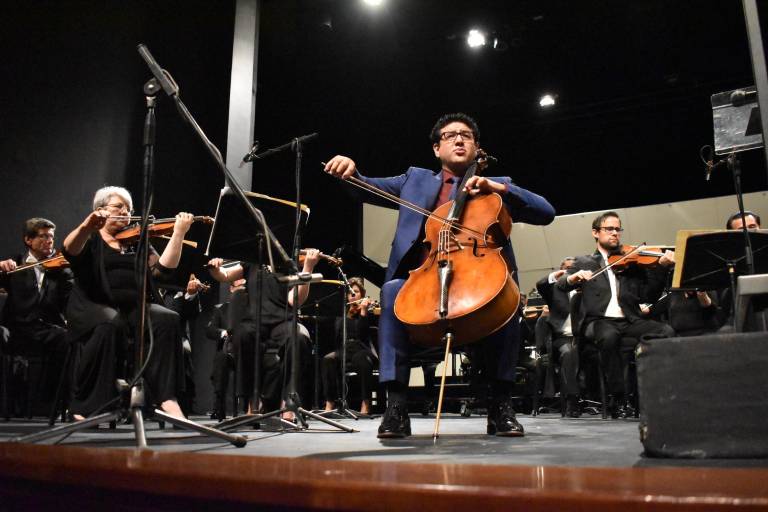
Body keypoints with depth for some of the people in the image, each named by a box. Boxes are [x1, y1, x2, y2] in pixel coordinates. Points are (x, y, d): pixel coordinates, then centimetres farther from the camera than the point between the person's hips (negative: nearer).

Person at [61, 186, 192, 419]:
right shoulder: (90, 239, 13)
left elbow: (162, 268, 6)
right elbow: (70, 250, -12)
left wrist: (178, 233, -4)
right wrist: (86, 227, -33)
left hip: (135, 307, 3)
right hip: (96, 305, -3)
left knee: (168, 320, -28)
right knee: (110, 326, -37)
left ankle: (167, 398, -30)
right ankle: (85, 406, -25)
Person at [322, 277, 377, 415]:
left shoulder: (369, 310, 3)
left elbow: (362, 334, -13)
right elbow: (337, 333, 3)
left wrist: (363, 310, -22)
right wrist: (348, 313, -3)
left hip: (362, 350, -3)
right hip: (344, 350, 3)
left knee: (363, 360, -37)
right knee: (328, 359, -28)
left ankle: (365, 403, -28)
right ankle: (330, 402, -26)